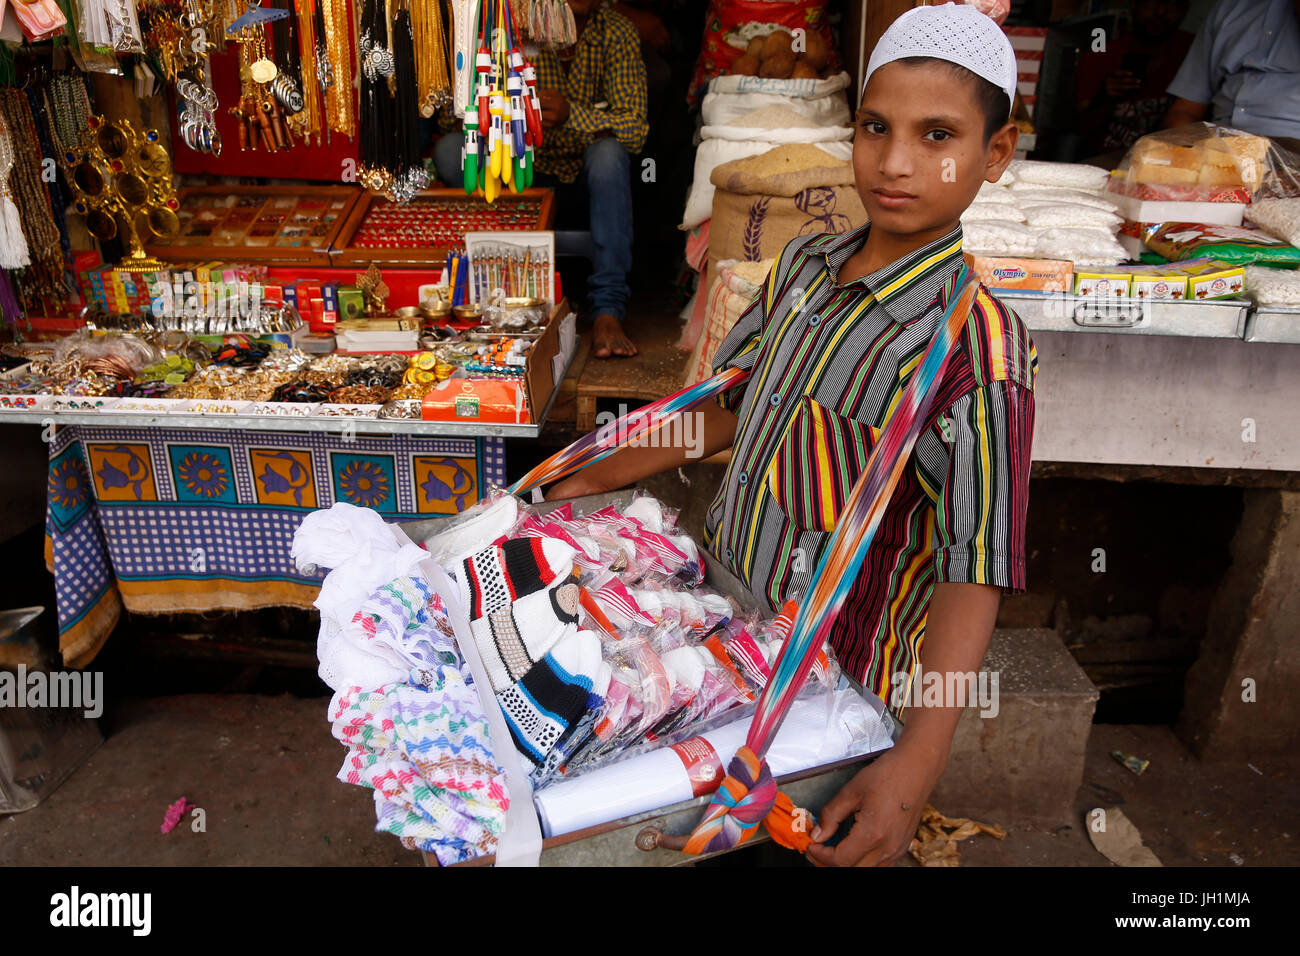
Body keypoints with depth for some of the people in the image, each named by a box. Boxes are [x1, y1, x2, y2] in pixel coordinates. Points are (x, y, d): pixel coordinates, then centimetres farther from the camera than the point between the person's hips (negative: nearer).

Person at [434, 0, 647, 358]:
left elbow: (635, 128, -15)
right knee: (450, 149, -22)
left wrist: (572, 114, -33)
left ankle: (608, 309, -37)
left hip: (589, 179, -1)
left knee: (608, 151, -35)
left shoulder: (617, 33, -6)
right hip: (528, 173, 1)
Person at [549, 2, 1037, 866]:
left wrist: (919, 760, -34)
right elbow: (729, 408, 8)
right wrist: (591, 482, 7)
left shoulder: (978, 349, -23)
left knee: (802, 836, 14)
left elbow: (975, 571, -26)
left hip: (830, 690, -6)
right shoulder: (804, 265, -2)